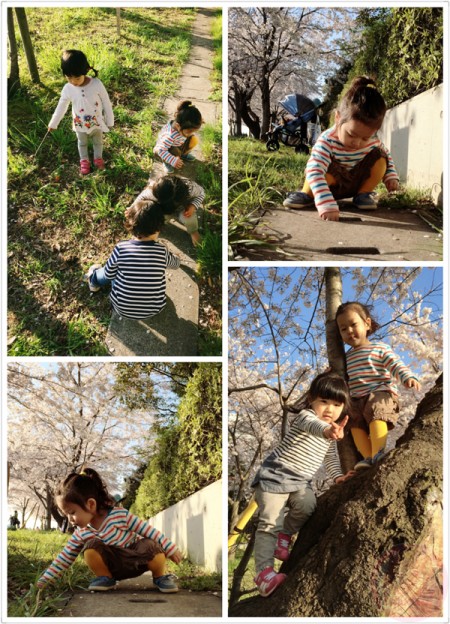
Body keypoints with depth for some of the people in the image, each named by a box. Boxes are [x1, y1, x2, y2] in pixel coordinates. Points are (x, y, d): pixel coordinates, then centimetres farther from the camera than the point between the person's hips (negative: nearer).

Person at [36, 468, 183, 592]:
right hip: (115, 566, 3)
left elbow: (147, 530, -17)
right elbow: (65, 558, 2)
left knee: (151, 546, -37)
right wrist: (44, 580, -2)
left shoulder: (119, 515, -21)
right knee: (91, 547, -26)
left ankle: (160, 577, -8)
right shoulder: (81, 533, -7)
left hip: (138, 561, -3)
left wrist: (170, 549, -16)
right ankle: (106, 578, -3)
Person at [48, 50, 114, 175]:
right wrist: (53, 124, 1)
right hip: (80, 124, 1)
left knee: (98, 142, 24)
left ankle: (98, 158, 51)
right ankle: (84, 161, 49)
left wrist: (110, 121, -7)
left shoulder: (97, 84, -29)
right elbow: (61, 108, -8)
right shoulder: (67, 89, -23)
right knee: (82, 143, 25)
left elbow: (106, 103, -16)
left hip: (97, 122, -1)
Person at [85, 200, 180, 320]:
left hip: (122, 309, -1)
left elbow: (109, 274, -3)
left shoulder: (121, 248, -19)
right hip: (153, 310, 1)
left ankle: (94, 278, 56)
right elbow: (176, 264, 8)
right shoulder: (162, 250, -15)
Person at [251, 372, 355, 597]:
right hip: (275, 475, -6)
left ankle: (285, 533, 4)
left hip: (300, 481, 7)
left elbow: (330, 456, 26)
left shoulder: (333, 430, 12)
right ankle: (264, 570, -19)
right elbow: (312, 425, -41)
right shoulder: (305, 416, -14)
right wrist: (327, 430, -63)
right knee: (270, 521, -18)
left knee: (307, 505, -23)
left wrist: (337, 475, 8)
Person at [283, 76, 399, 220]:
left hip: (357, 183, 5)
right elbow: (314, 172, -47)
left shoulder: (372, 140, -16)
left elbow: (387, 155, 9)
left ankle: (364, 193, -2)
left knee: (379, 158, -16)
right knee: (325, 168, -37)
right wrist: (327, 205, -59)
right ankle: (307, 194, -11)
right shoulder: (327, 141, -33)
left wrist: (391, 176, -9)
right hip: (333, 185, -5)